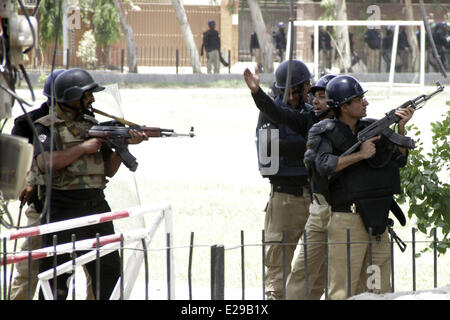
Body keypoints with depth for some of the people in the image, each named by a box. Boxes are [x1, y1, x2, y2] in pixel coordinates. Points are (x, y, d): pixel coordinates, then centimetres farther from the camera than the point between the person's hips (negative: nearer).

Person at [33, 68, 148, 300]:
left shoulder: (92, 125, 15)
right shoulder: (47, 126, -3)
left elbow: (109, 170, 15)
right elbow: (45, 163, -21)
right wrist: (82, 148, -14)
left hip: (96, 204, 6)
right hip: (64, 209, -6)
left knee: (110, 272, 8)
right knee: (57, 274, -4)